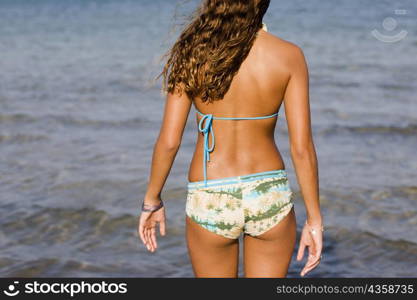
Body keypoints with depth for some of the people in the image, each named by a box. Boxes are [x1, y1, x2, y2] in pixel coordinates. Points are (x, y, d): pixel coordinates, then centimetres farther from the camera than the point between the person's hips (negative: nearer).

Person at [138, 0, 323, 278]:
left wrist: (152, 200, 6)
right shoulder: (289, 56, -9)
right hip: (270, 196, 0)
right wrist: (315, 218, 0)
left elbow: (169, 141, -9)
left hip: (210, 202, 0)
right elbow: (302, 147, -10)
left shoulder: (193, 53, -10)